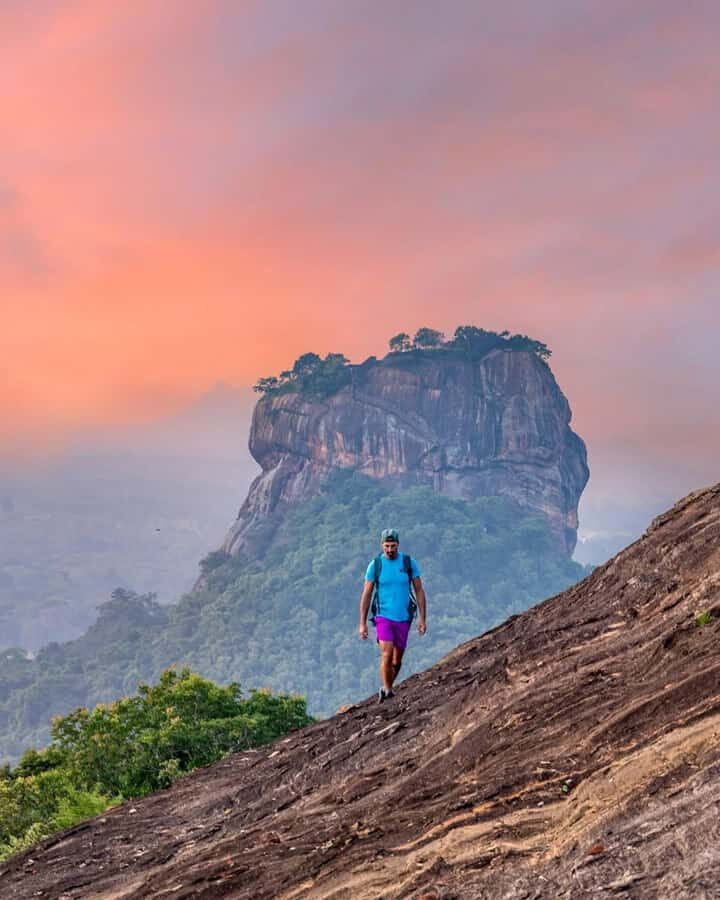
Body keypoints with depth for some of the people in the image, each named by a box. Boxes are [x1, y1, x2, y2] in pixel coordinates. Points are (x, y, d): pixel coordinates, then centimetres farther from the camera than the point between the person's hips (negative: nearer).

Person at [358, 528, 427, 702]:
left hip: (403, 618, 2)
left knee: (397, 660, 9)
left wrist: (423, 618, -2)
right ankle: (387, 690, -12)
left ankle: (387, 688, 29)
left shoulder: (409, 563, -2)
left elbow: (419, 591, 4)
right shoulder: (375, 565, -4)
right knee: (386, 655, -19)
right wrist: (362, 623, -2)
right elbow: (366, 595, 1)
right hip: (384, 617, -2)